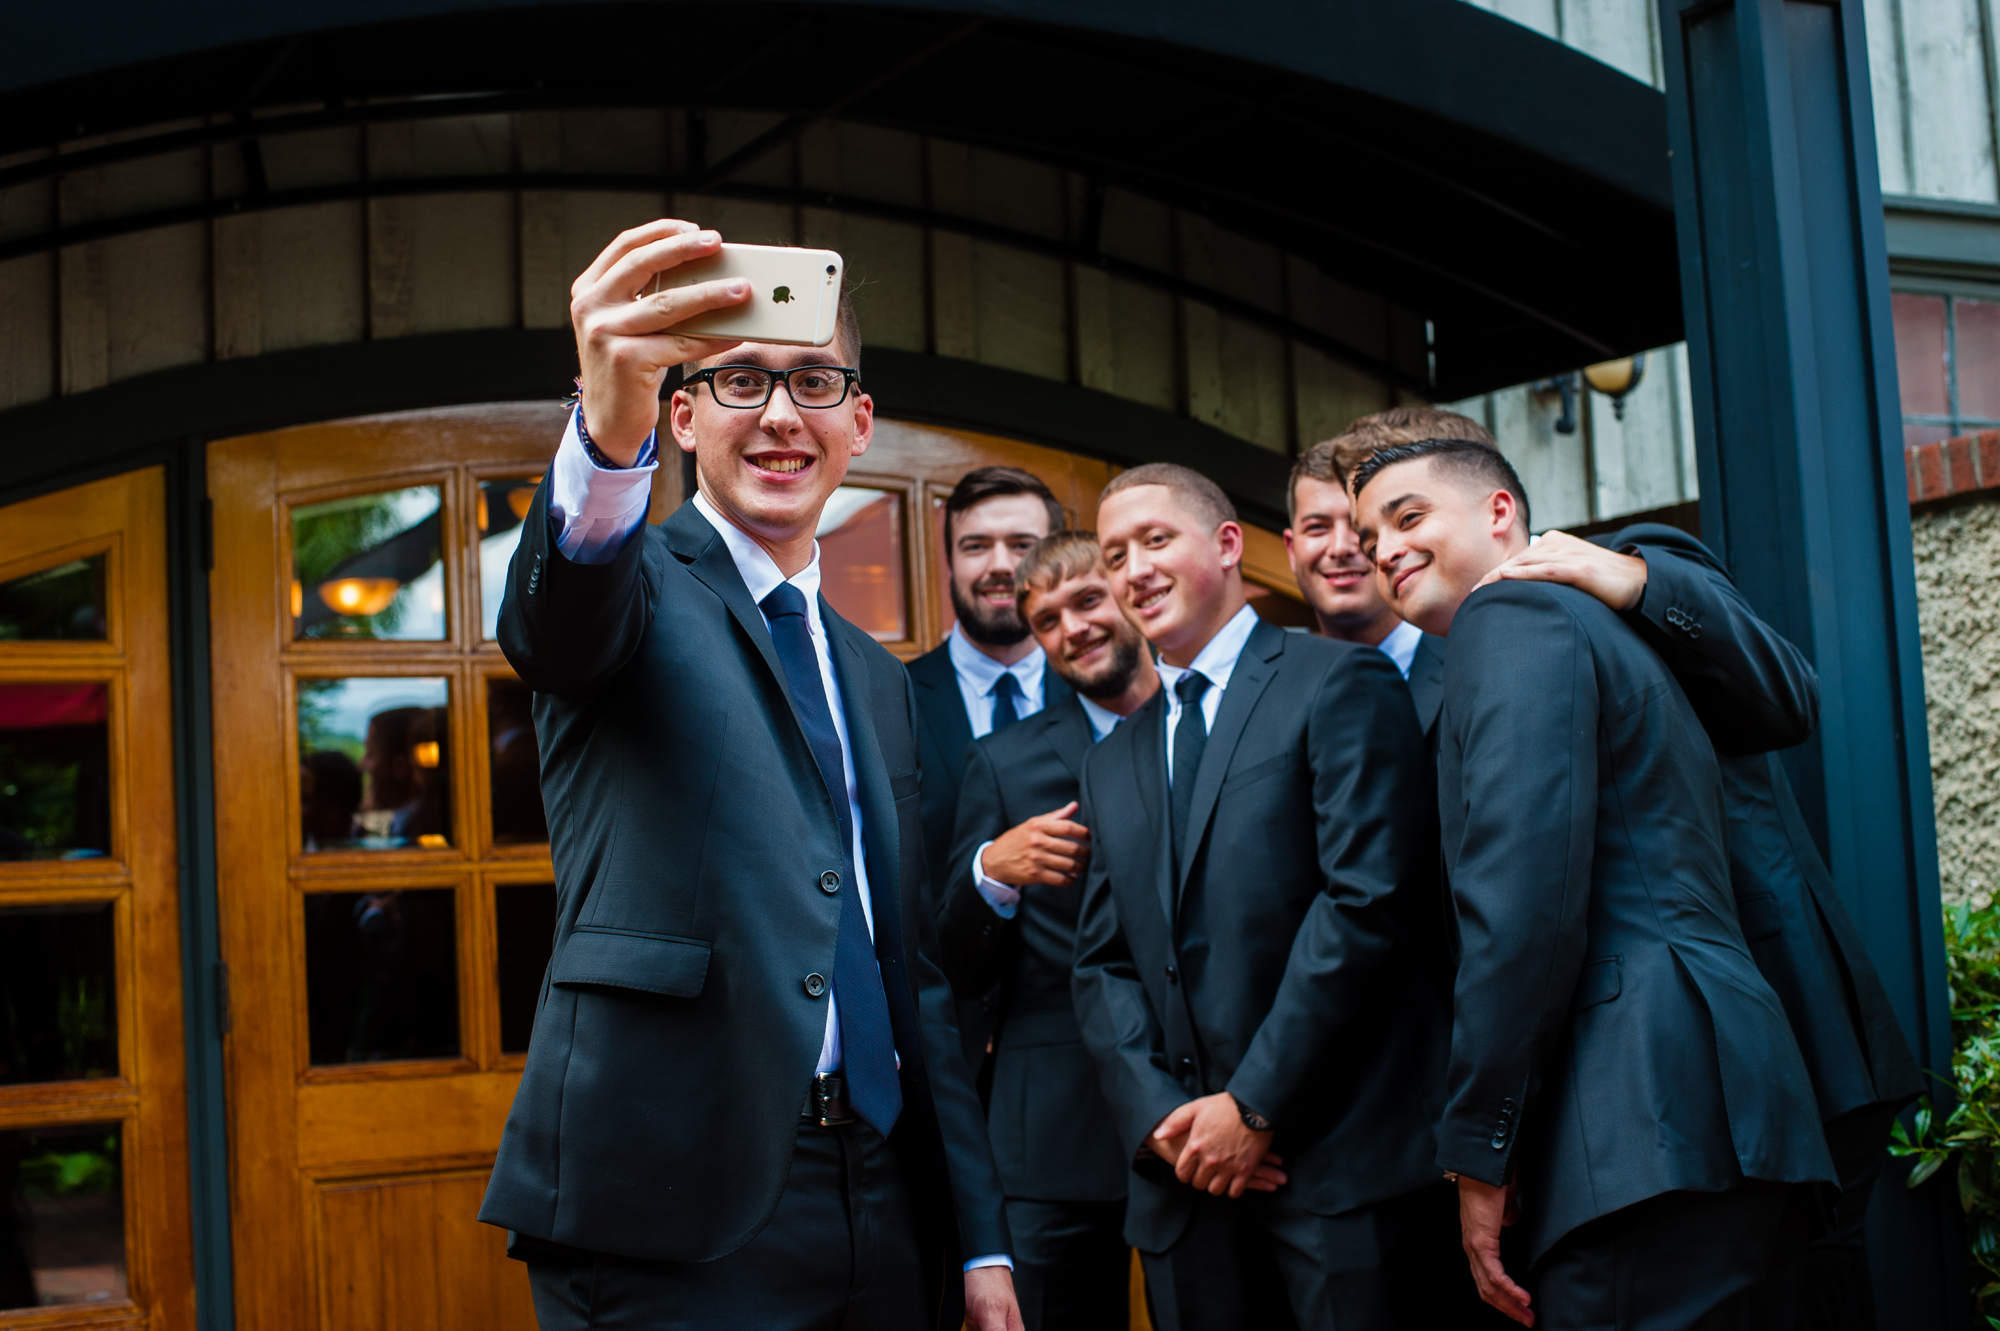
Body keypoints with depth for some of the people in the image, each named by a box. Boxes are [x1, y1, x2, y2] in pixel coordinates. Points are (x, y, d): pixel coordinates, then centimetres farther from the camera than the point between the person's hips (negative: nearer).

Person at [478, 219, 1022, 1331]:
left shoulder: (881, 684, 18)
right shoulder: (638, 585, 1)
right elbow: (559, 616, -26)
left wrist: (981, 1240, 13)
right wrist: (607, 428, -47)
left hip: (888, 1213, 6)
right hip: (677, 1215, -6)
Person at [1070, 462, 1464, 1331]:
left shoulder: (1339, 686, -2)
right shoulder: (1112, 763, 18)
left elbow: (1371, 900, -12)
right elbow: (1102, 964, 14)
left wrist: (1255, 1105, -13)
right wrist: (1160, 1117, -4)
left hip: (1347, 1161, -5)